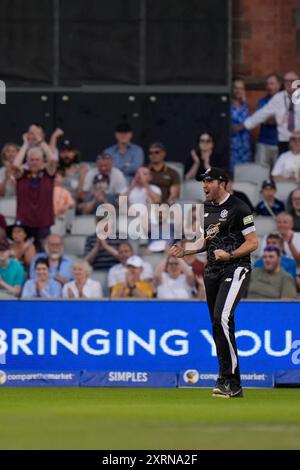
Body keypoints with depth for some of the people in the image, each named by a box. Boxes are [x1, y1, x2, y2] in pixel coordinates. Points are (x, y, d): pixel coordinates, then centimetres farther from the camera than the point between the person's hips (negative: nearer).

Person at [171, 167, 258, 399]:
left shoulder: (238, 208, -10)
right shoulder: (207, 208, 15)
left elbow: (253, 242, -11)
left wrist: (229, 255, -24)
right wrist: (184, 250, 7)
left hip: (236, 269, -8)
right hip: (212, 272, 8)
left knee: (222, 318, -23)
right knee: (218, 325, 8)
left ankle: (232, 382, -21)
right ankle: (227, 381, 15)